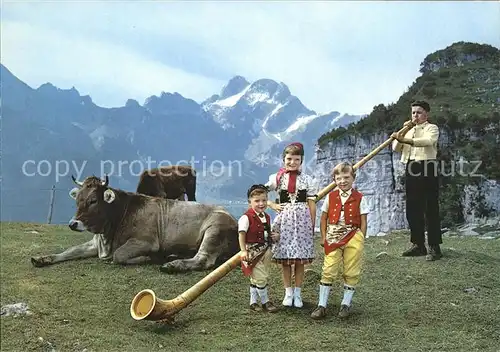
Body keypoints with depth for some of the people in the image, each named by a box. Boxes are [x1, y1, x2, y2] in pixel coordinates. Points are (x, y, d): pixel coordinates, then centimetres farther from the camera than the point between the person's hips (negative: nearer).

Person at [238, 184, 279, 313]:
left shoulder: (266, 217, 8)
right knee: (260, 277, -4)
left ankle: (253, 302, 26)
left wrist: (274, 236, 0)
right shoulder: (246, 217, -16)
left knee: (255, 279, 16)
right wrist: (243, 250, -23)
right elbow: (241, 234, -17)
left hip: (265, 251, 7)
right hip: (253, 252, -7)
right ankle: (265, 301, 13)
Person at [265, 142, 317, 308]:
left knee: (300, 259, 3)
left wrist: (312, 225, 2)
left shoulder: (307, 179, 4)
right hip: (284, 218, 0)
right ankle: (288, 293, 16)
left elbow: (312, 204, 4)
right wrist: (272, 205, -2)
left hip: (302, 219, 0)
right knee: (285, 259, 4)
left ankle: (297, 293, 14)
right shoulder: (277, 177, 3)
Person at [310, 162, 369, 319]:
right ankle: (321, 305, 5)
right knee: (328, 271, -1)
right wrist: (324, 237, 3)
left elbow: (363, 222, 2)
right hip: (333, 238, 1)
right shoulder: (330, 197, 5)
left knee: (351, 273, 7)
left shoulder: (359, 198, 0)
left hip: (352, 238, -1)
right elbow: (324, 218, 10)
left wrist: (360, 240, -4)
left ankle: (346, 304, 22)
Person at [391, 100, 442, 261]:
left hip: (427, 169, -7)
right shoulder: (409, 131, 23)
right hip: (411, 169, 7)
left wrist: (404, 139, -33)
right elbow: (396, 148, 13)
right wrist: (401, 134, -4)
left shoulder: (432, 128, 2)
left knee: (430, 208, -7)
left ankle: (434, 247, -6)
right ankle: (418, 244, 14)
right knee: (413, 209, 6)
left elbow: (427, 141, -22)